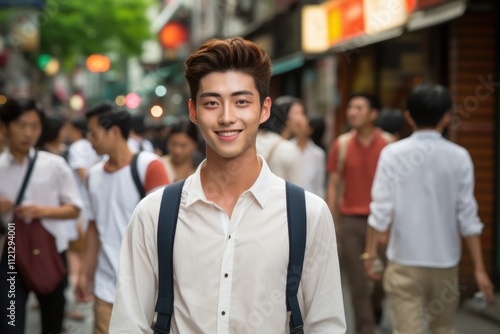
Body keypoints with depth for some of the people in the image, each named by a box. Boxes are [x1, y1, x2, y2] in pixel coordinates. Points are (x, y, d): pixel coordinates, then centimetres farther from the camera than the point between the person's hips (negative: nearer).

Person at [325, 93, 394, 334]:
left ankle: (376, 303, 41)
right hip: (351, 221, 0)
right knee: (358, 283, 1)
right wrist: (331, 223, 0)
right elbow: (333, 185, 4)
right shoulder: (341, 145, 2)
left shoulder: (388, 144, -1)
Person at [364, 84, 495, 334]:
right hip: (445, 260, 2)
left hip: (404, 261, -2)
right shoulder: (459, 157, -3)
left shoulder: (393, 154, -6)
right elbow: (467, 217, -3)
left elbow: (381, 211, -8)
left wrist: (370, 251, 4)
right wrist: (478, 268, 3)